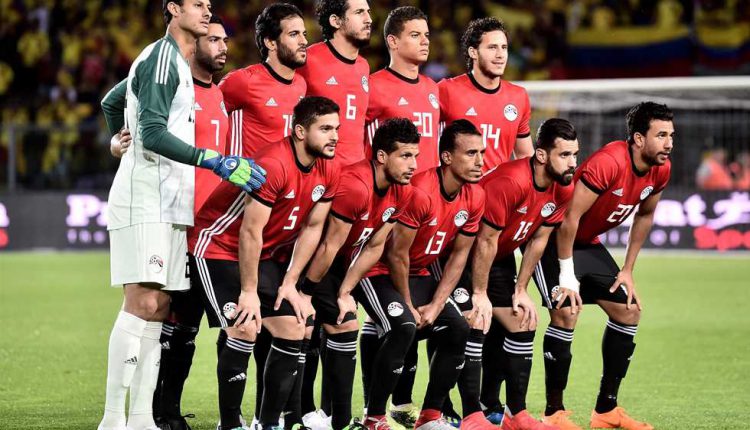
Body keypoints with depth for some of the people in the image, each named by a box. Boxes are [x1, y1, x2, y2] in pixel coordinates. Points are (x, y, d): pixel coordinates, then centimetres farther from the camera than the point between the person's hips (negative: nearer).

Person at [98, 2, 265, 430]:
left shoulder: (176, 62, 21)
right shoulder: (162, 58, -9)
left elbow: (110, 101, 34)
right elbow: (153, 134, -18)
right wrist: (218, 162, -22)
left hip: (168, 203, 10)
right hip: (145, 199, -10)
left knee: (158, 308, 5)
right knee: (143, 303, -15)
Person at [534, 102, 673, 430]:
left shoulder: (660, 170, -6)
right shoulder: (608, 163, -31)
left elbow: (644, 216, 12)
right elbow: (569, 217, -29)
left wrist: (628, 270, 8)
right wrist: (567, 277, -24)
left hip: (588, 242, 9)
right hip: (554, 239, -9)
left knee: (629, 311, 4)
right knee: (566, 313, -22)